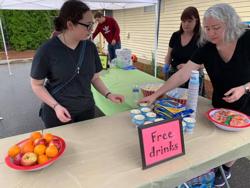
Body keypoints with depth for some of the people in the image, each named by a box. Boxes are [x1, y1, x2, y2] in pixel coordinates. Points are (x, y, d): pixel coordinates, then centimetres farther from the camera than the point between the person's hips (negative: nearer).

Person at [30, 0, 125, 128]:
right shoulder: (47, 50, -16)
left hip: (86, 110, 4)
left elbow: (94, 77, 4)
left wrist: (108, 95, -10)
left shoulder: (90, 47, -4)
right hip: (57, 113, -3)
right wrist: (56, 106, -19)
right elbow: (36, 85, -7)